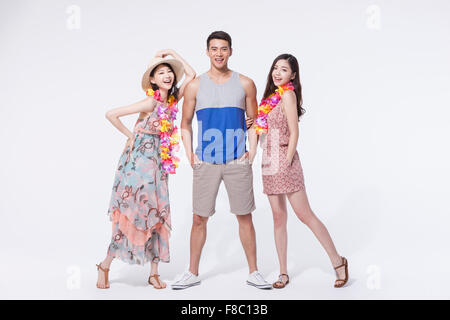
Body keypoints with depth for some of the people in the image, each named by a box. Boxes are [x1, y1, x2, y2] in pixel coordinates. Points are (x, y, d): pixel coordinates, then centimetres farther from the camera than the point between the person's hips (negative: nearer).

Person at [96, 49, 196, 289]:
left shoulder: (172, 99, 6)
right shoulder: (151, 102, -13)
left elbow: (191, 75, 11)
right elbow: (111, 114, -15)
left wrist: (173, 54, 8)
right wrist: (130, 135, -6)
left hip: (158, 163, 6)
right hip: (138, 161, -6)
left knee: (156, 214, 5)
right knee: (130, 214, -2)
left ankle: (153, 273, 13)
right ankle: (105, 266, 14)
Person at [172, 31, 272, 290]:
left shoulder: (245, 84, 4)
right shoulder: (195, 86, 4)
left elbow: (254, 121, 12)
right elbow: (185, 123, 11)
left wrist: (252, 152, 2)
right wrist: (190, 155, 2)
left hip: (238, 162, 0)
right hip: (205, 162, 0)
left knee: (245, 218, 6)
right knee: (199, 219, 6)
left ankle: (253, 272, 20)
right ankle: (193, 273, 21)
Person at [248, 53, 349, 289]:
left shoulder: (288, 94, -9)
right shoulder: (271, 96, 14)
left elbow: (294, 133, -13)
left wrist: (287, 163, -16)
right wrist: (253, 124, 4)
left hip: (284, 161, -8)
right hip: (269, 163, 8)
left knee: (305, 215, -5)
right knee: (278, 217, 9)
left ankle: (338, 262, 9)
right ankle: (283, 273, 16)